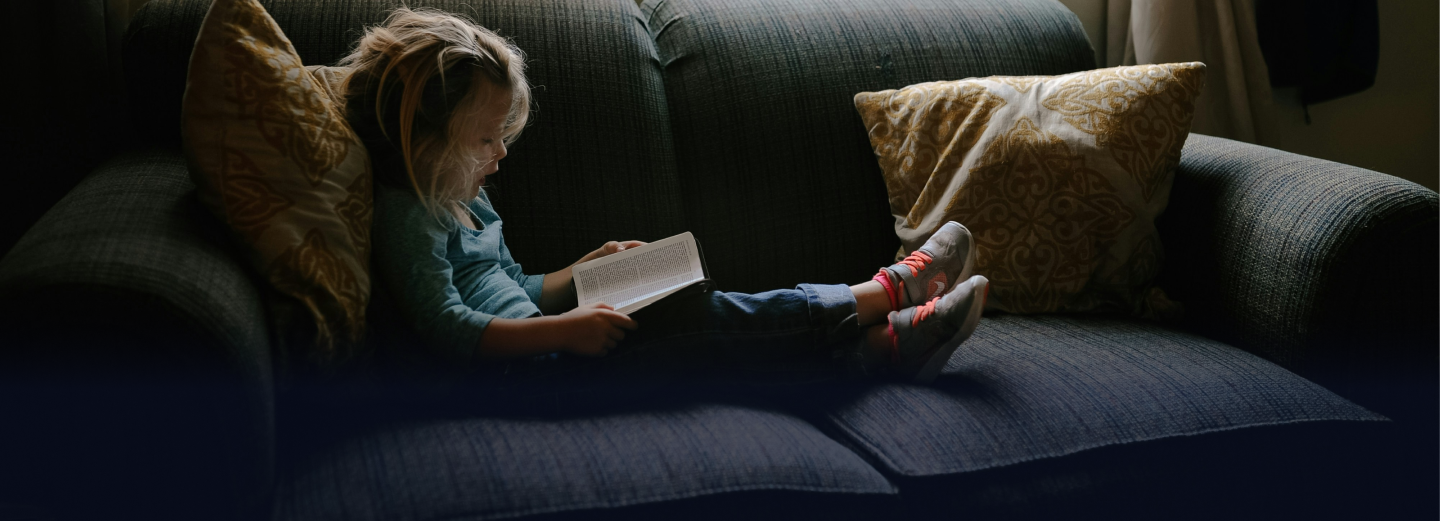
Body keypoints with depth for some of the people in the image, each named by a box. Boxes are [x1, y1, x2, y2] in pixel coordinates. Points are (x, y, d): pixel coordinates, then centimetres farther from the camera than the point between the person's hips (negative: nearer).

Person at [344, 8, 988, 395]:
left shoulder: (464, 201, 21)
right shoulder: (406, 216, -11)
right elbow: (449, 326, -22)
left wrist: (586, 270, 15)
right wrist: (563, 330, -27)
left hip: (534, 342, 10)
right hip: (522, 364, -10)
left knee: (702, 319, -7)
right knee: (697, 321, -19)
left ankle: (891, 342, -13)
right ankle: (889, 290, -12)